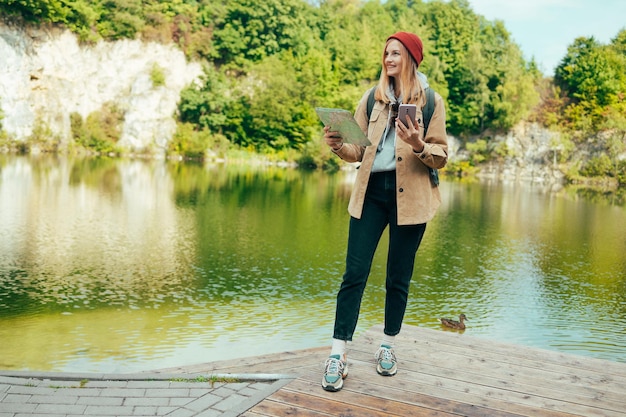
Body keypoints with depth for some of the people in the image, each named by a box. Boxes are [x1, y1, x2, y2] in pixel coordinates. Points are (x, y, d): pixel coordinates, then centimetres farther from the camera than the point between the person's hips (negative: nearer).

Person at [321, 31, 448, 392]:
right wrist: (338, 145, -11)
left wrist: (419, 146, -21)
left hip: (410, 196, -2)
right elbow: (358, 150, 10)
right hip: (371, 190, 2)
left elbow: (441, 157, -1)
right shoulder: (372, 98, 11)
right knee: (355, 273, -4)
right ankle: (338, 355, 0)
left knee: (398, 277, 7)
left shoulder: (431, 101, 3)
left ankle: (389, 346, 25)